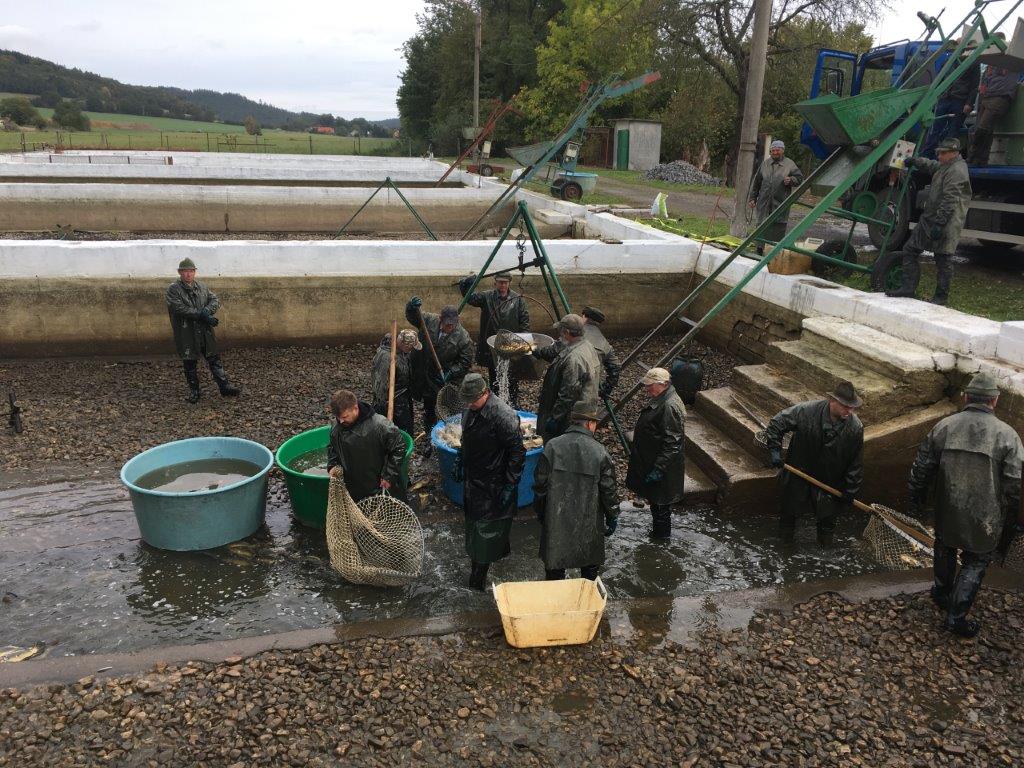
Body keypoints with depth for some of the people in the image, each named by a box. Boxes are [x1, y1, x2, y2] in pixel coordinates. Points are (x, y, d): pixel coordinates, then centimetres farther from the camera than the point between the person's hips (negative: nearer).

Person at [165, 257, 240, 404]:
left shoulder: (201, 287, 11)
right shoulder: (173, 290, -6)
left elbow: (215, 300, 4)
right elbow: (180, 309, -18)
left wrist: (207, 310, -18)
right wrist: (202, 315, -21)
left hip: (205, 332, 4)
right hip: (186, 334, -4)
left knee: (214, 359, 5)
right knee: (190, 364, 7)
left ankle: (225, 387, 10)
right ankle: (194, 392, 20)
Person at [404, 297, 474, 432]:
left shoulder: (463, 338, -19)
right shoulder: (429, 321, -10)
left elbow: (465, 363, -15)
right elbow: (412, 317, 3)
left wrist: (450, 373, -25)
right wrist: (413, 307, -19)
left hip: (448, 382, -4)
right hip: (426, 379, 4)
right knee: (429, 409, 23)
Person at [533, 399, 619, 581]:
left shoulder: (552, 446, -9)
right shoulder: (599, 452, -13)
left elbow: (540, 484, -3)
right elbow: (608, 489, -7)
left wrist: (539, 512, 12)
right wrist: (612, 517, 7)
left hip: (556, 520, 1)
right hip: (589, 522, -1)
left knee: (554, 568, 16)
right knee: (590, 566, 20)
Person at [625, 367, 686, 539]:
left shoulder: (670, 407, -28)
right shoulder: (659, 399, 5)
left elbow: (672, 443, -28)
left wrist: (658, 469, -27)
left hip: (662, 465, -10)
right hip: (649, 460, 10)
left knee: (660, 501, 7)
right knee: (654, 499, 23)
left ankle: (662, 533, 24)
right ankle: (659, 529, 40)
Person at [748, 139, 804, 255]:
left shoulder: (789, 164, 4)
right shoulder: (765, 164, 13)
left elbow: (799, 178, 5)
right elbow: (756, 182, 17)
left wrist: (791, 180, -16)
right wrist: (752, 198, 13)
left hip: (780, 204, -3)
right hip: (764, 203, 3)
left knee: (779, 228, -2)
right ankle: (760, 249, 13)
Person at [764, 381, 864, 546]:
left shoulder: (855, 427, -20)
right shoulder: (807, 411, -27)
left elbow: (856, 464, -9)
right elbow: (776, 423, -14)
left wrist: (850, 491, -6)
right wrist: (775, 451, -20)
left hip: (830, 480, 0)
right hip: (798, 471, 0)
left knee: (828, 517, 15)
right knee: (790, 509, 20)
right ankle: (786, 536, 45)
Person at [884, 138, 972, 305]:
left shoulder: (957, 171, -16)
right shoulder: (945, 167, 16)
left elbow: (949, 201, -23)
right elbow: (931, 166, 40)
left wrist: (939, 223, -27)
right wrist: (914, 161, 26)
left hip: (946, 225, -10)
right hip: (929, 219, 10)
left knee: (943, 260, -2)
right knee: (910, 250, 9)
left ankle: (941, 297, 6)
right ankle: (908, 288, 12)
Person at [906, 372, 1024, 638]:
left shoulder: (943, 426, -6)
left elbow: (922, 468, 0)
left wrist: (916, 500, 14)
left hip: (947, 511, 3)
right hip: (984, 517, -3)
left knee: (945, 551, 26)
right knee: (975, 564, 14)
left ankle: (942, 592, 47)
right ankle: (956, 617, 17)